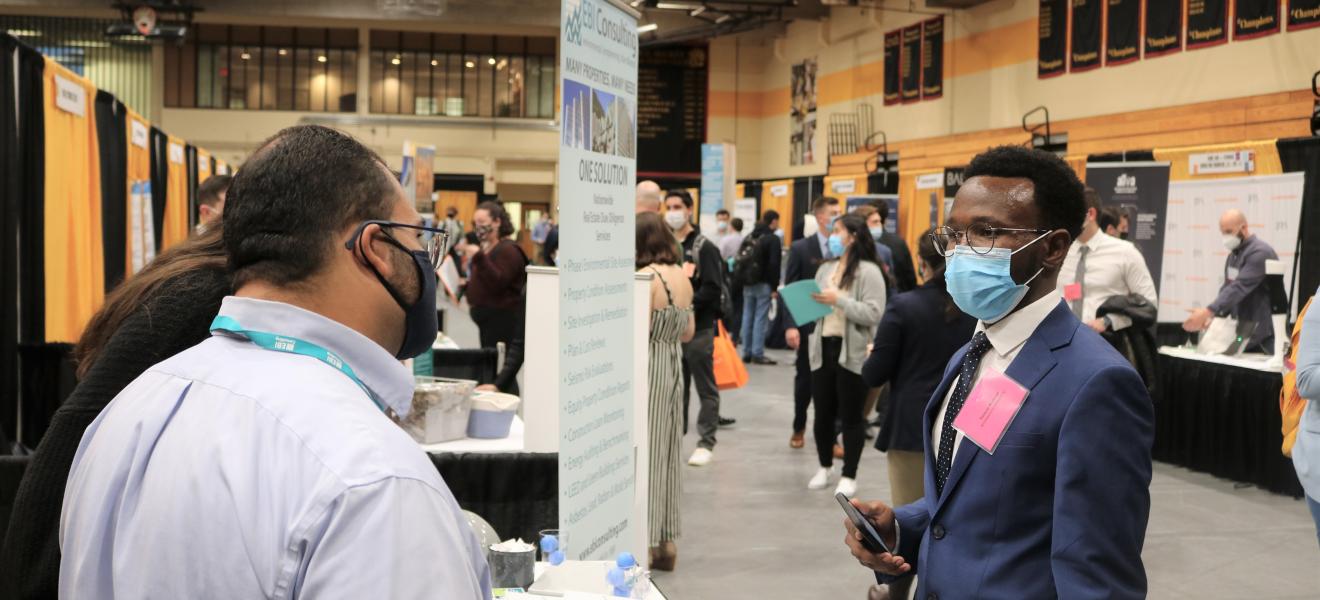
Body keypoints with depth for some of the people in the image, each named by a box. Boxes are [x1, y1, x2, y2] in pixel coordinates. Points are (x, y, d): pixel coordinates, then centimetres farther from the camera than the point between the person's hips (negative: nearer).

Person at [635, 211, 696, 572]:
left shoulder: (646, 277, -16)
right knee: (667, 452, 13)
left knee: (645, 451, -1)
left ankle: (645, 542, 4)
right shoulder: (682, 276, 8)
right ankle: (666, 542, 21)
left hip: (648, 367, -8)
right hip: (674, 366, 8)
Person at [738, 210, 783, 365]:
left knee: (747, 317, 9)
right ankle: (757, 354, -6)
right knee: (760, 318, -5)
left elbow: (742, 260, 12)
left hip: (747, 284, 7)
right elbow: (774, 265, -15)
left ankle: (747, 353, 12)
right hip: (763, 284, -7)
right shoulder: (773, 239, -9)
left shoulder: (749, 237, 13)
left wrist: (743, 281, 14)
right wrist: (774, 287, -12)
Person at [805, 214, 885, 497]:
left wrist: (839, 300, -19)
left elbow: (873, 314, -16)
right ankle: (824, 467, 29)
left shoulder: (868, 271, -7)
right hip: (823, 348, 6)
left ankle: (849, 476, 13)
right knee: (823, 412, 11)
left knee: (851, 415, 3)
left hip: (852, 352, -6)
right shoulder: (825, 268, 13)